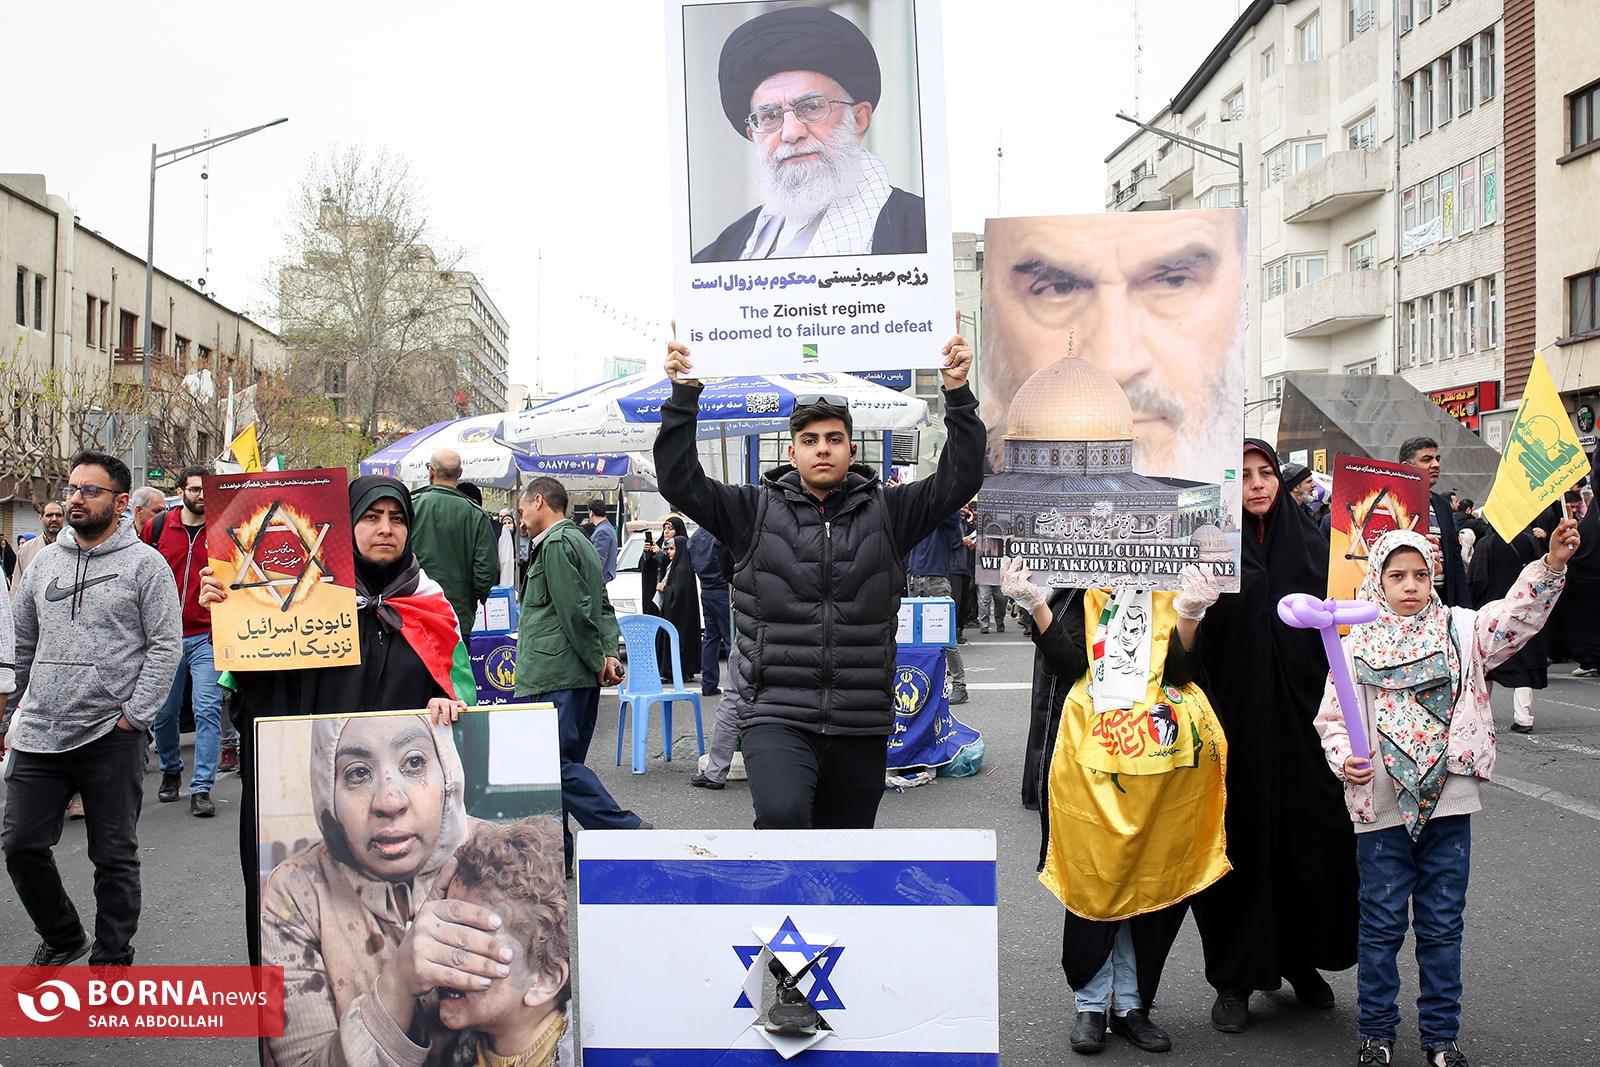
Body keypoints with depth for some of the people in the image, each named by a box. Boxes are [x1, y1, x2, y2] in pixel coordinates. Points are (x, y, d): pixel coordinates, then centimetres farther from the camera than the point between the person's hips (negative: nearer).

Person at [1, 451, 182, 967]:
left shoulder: (145, 563, -3)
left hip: (112, 736, -5)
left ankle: (112, 958, 21)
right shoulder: (45, 561, 11)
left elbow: (166, 646, -7)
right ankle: (62, 935, 30)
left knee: (115, 856, 5)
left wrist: (134, 716, -13)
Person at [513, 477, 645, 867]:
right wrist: (610, 652, 5)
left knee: (555, 761, -12)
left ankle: (627, 831, -14)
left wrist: (597, 661, -9)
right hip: (577, 675, 10)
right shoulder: (580, 541, 22)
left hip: (555, 674, -10)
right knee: (562, 762, 11)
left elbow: (576, 612, -16)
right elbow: (602, 607, 18)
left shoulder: (556, 544, -10)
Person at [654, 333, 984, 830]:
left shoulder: (886, 512, 6)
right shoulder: (756, 511, 3)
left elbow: (961, 478, -1)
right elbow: (679, 481, -3)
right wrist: (683, 396, -11)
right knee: (782, 813, -31)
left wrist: (958, 395, -10)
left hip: (861, 730, 2)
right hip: (777, 717, -2)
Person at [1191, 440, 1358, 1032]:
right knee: (1242, 838, 3)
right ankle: (1234, 979, 14)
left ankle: (1302, 959, 27)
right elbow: (1191, 638, -9)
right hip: (1237, 715, -3)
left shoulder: (1310, 544, 7)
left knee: (1309, 834, 8)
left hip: (1301, 714, 3)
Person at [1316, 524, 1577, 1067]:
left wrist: (1551, 564, -25)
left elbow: (1518, 614, -11)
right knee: (1382, 924, 8)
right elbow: (1331, 719, 2)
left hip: (1447, 802, 1)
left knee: (1442, 924, 11)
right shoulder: (1357, 646, 0)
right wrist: (1344, 760, -16)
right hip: (1382, 806, -1)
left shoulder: (1460, 630, 4)